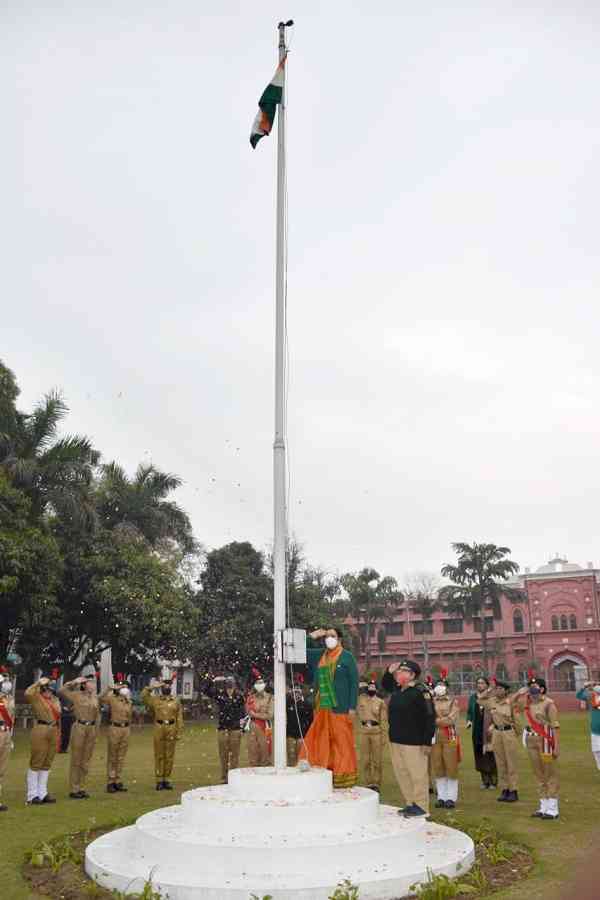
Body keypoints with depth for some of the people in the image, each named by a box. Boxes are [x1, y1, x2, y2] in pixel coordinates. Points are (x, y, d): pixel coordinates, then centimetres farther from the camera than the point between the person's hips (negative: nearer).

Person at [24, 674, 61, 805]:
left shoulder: (55, 700, 16)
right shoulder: (36, 698, -3)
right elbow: (27, 693, -26)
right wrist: (38, 683, -19)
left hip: (54, 732, 7)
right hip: (40, 730, -7)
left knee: (47, 764, 13)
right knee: (36, 763, -2)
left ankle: (42, 793, 23)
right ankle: (32, 796, 5)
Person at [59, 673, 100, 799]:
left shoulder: (95, 697, 9)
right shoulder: (76, 695, -5)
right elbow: (61, 691, -14)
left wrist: (96, 730, 12)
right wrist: (74, 682, -13)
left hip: (92, 729, 5)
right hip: (79, 728, -5)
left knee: (86, 760, 9)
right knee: (76, 760, 1)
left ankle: (82, 788, 18)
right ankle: (73, 790, 8)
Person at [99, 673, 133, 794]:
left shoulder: (128, 701, 9)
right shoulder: (111, 698, -7)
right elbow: (101, 699, -28)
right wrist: (110, 688, -32)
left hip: (126, 729, 5)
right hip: (114, 728, -5)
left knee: (121, 757, 9)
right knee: (112, 757, 2)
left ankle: (118, 781, 16)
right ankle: (110, 783, 7)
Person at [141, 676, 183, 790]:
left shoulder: (176, 701, 7)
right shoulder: (155, 699, 6)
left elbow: (179, 718, 5)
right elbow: (143, 696, -8)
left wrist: (179, 733, -1)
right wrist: (151, 687, -12)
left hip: (171, 730, 1)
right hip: (159, 730, -1)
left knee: (170, 756, 5)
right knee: (159, 756, 2)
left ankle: (166, 779, 14)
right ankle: (159, 780, 8)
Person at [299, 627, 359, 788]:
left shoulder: (347, 657, -2)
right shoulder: (319, 655, 12)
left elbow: (354, 683, -4)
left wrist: (352, 707, -10)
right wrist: (312, 636, 5)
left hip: (340, 709, -5)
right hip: (322, 709, 5)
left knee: (342, 743, -2)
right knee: (319, 742, 6)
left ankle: (344, 778, 5)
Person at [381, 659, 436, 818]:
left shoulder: (421, 692, -15)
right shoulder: (397, 689, 10)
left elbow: (430, 718, -17)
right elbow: (385, 685, 32)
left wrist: (427, 742, -18)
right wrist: (389, 672, 12)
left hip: (414, 742, -9)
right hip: (396, 740, 9)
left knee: (417, 774, 1)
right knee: (401, 773, 15)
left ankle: (421, 806, 13)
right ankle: (409, 804, 27)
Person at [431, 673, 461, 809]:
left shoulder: (453, 701, -1)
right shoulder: (431, 702, 10)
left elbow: (450, 720, -11)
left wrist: (435, 720, -9)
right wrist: (442, 720, -10)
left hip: (449, 737, -3)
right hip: (435, 737, 3)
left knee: (451, 768, 0)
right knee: (438, 768, 6)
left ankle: (451, 798, 7)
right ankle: (441, 797, 14)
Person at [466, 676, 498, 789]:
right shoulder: (472, 698, 11)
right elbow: (469, 712, 16)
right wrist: (469, 721, -2)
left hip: (489, 731, -4)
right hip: (477, 731, 4)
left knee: (490, 754, -3)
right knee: (480, 755, 7)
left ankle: (493, 781, 9)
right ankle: (485, 780, 18)